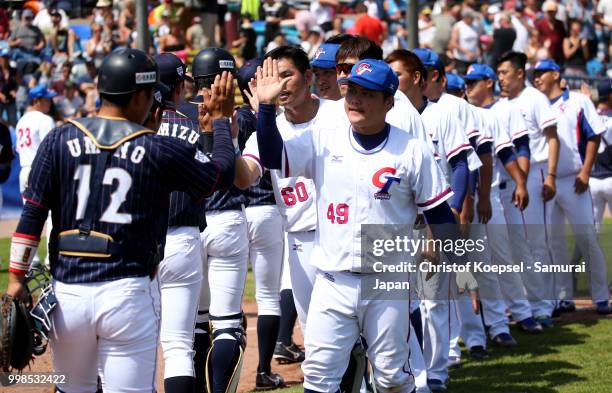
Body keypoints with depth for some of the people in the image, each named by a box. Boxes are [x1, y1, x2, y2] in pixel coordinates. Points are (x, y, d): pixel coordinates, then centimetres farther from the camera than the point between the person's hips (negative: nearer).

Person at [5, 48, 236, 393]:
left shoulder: (60, 140, 3)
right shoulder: (160, 150, -3)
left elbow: (32, 214, 1)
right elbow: (223, 174, 10)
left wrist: (17, 278, 5)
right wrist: (221, 118, 23)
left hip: (67, 291, 3)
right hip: (127, 294, -3)